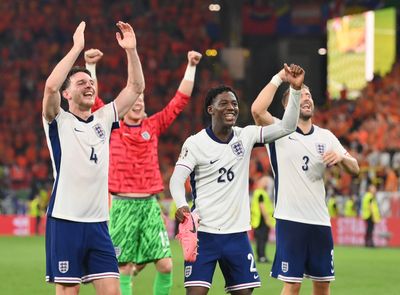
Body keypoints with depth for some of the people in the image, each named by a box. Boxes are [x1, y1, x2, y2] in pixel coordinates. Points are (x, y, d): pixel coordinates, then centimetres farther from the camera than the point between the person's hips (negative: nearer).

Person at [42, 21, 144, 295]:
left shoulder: (103, 119, 13)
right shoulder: (59, 121, -1)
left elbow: (136, 87, 9)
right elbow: (50, 86, -21)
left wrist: (131, 50, -3)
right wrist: (77, 47, -20)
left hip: (98, 223, 5)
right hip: (65, 222, -5)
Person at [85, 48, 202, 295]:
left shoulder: (154, 126, 9)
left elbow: (180, 100, 9)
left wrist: (191, 67, 6)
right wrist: (91, 66, -13)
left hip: (150, 204, 3)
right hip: (124, 204, -3)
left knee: (166, 265, -3)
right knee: (125, 269, -2)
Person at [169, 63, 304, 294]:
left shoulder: (245, 136, 4)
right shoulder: (195, 143, -7)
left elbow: (287, 127, -1)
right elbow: (177, 179, -15)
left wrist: (295, 89, -13)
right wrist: (181, 205, -36)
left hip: (237, 232, 4)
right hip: (204, 232, -4)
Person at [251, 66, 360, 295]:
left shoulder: (326, 136, 12)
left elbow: (355, 168, 9)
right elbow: (257, 110, -21)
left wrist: (341, 157, -13)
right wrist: (279, 79, -16)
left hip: (320, 220, 5)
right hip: (290, 219, -5)